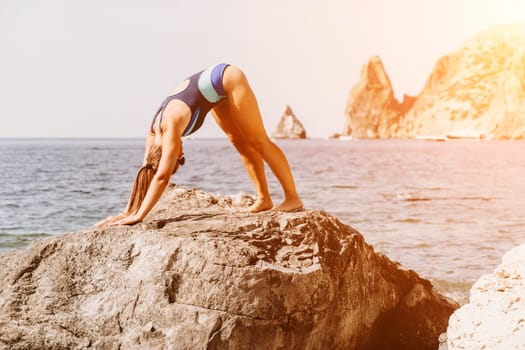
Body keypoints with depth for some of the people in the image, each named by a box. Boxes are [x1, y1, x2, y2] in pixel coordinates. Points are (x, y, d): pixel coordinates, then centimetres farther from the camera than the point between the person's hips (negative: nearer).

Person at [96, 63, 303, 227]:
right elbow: (146, 172, -3)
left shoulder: (171, 126, -30)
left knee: (257, 141, -6)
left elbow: (162, 176, -33)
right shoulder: (154, 131, -9)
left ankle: (293, 198, -2)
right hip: (217, 90, 7)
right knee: (241, 143, 8)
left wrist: (139, 216, -34)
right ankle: (264, 199, 14)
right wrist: (128, 213, -4)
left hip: (227, 79, -7)